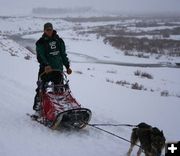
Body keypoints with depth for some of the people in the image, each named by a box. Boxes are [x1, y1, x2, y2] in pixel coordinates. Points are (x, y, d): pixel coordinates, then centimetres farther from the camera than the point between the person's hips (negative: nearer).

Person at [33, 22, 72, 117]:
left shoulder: (59, 41, 12)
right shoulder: (41, 42, 0)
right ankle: (37, 109, 6)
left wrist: (67, 66, 12)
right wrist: (46, 65, -27)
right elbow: (40, 56, -11)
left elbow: (63, 54, 17)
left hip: (58, 69, 3)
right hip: (45, 70, -3)